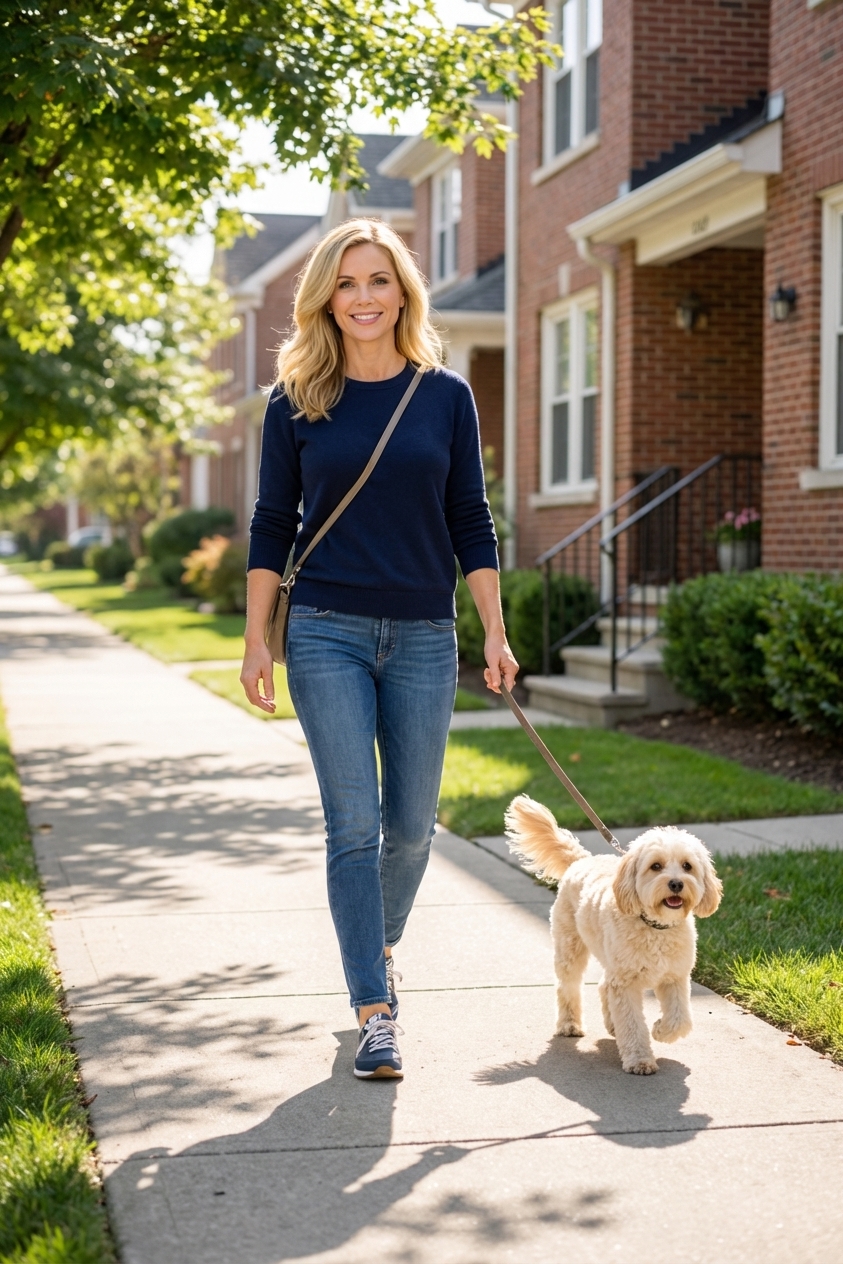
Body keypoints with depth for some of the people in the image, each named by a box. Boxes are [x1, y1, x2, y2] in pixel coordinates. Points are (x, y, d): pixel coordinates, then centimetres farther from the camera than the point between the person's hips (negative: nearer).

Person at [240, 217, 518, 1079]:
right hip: (327, 632, -1)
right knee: (353, 823, -5)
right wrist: (256, 642, 0)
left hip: (423, 635, 2)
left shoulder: (446, 396, 4)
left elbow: (470, 522, 6)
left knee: (411, 823, 8)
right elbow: (271, 526, 4)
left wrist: (496, 633, 0)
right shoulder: (296, 402, 1)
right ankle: (374, 1011, 1)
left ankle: (379, 943, 37)